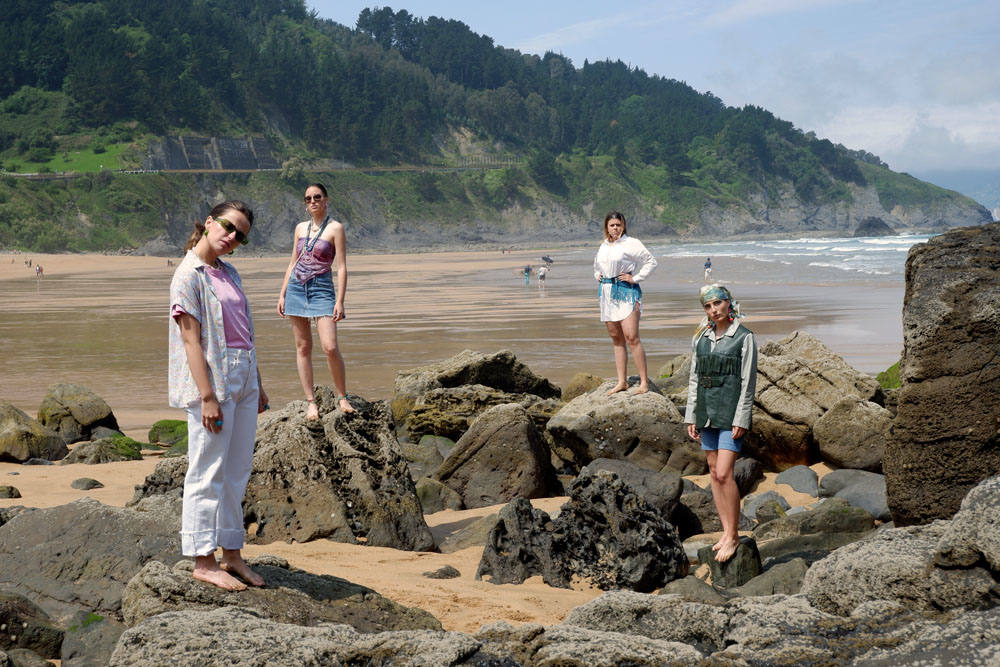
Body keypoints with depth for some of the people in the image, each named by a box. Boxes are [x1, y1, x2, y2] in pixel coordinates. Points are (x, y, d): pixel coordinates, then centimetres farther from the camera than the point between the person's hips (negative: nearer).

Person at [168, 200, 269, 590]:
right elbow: (191, 340, -14)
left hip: (243, 381, 8)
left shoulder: (229, 273, 16)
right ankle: (204, 561, 3)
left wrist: (258, 385, 19)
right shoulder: (188, 275, -8)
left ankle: (232, 554, 19)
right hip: (212, 380, -8)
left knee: (237, 472, 11)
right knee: (208, 473, -3)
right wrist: (207, 396, -19)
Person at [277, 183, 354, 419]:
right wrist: (282, 295, 12)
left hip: (322, 289, -5)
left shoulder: (335, 228, -3)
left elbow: (341, 267, -6)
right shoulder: (300, 228, 12)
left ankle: (342, 397, 1)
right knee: (303, 347, 4)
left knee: (330, 347, -15)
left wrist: (340, 301, -13)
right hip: (296, 288, 5)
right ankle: (311, 401, 8)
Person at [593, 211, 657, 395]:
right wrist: (597, 276, 14)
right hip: (607, 293, 7)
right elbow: (597, 266, 34)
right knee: (616, 338, 8)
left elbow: (651, 261, -6)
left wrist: (635, 278, -10)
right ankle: (621, 381, 12)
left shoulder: (631, 243, -6)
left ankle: (644, 381, -9)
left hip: (626, 291, -7)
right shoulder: (603, 246, 15)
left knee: (631, 337, -13)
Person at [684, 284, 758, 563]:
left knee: (724, 474, -12)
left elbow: (748, 382, -8)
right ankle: (726, 531, 15)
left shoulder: (744, 338, -6)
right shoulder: (701, 338, 10)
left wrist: (741, 420, -13)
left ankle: (733, 535, -3)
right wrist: (691, 416, 10)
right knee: (714, 472, 7)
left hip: (731, 413, -6)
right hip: (707, 411, 6)